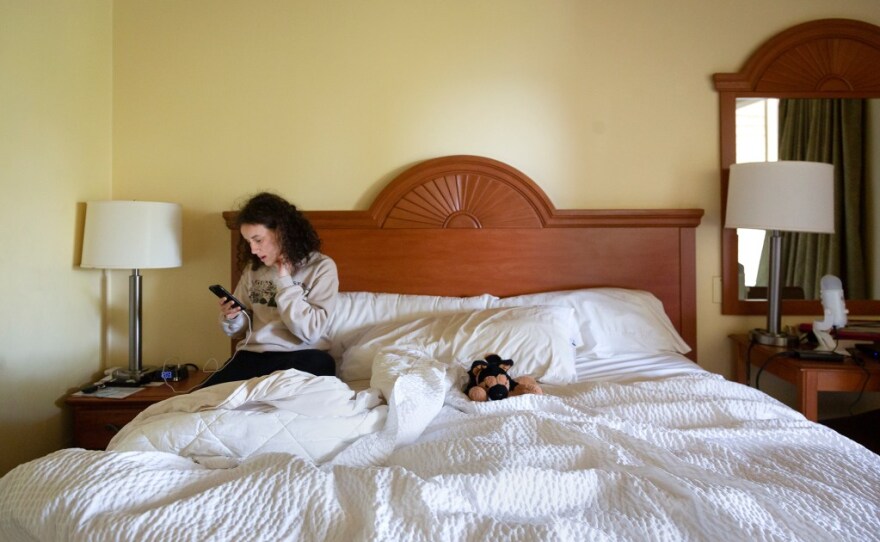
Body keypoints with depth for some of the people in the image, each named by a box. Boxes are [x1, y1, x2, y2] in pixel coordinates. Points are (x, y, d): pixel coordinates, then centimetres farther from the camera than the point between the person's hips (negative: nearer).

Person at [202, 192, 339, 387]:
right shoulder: (253, 267, 12)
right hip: (251, 354, 2)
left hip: (298, 358, -1)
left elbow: (311, 332, -13)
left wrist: (284, 280, -11)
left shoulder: (321, 266, -4)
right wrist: (232, 318, -5)